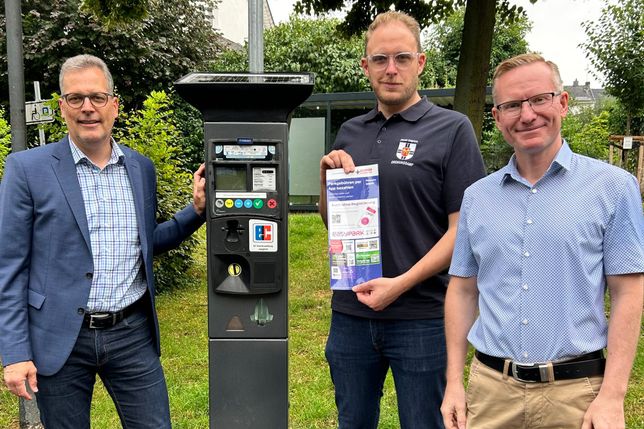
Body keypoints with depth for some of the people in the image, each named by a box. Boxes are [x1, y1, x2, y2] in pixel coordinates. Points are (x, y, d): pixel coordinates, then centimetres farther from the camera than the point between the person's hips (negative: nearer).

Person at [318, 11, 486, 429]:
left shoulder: (452, 129, -6)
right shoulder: (350, 132, 9)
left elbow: (462, 229, -10)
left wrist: (401, 283, -19)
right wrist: (327, 178, -3)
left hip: (421, 316, -4)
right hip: (351, 312, 5)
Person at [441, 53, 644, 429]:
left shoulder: (613, 187, -4)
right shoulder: (477, 196, 6)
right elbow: (463, 290, 9)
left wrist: (613, 397, -10)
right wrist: (454, 382, 5)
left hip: (575, 391, -2)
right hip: (490, 385, 3)